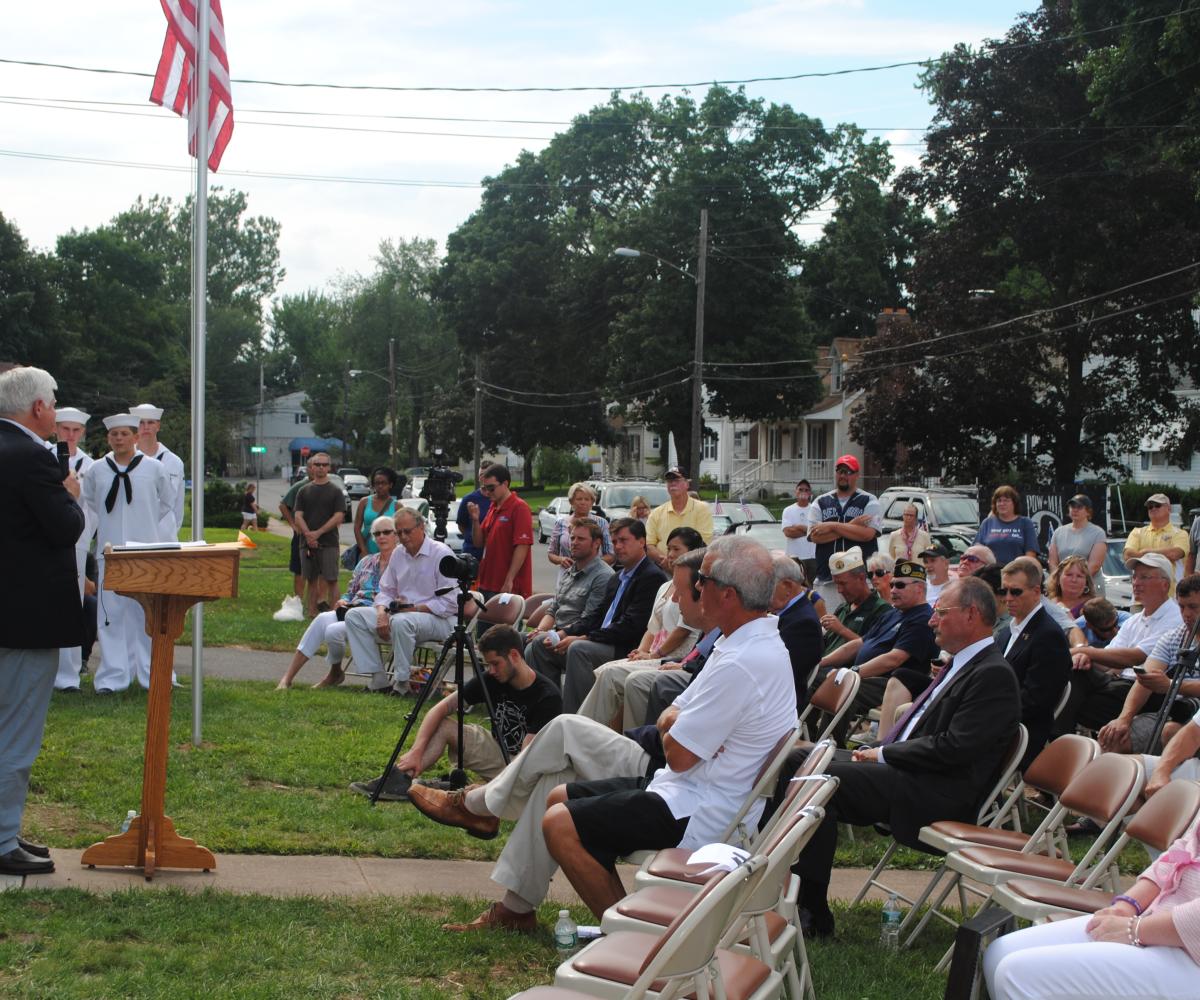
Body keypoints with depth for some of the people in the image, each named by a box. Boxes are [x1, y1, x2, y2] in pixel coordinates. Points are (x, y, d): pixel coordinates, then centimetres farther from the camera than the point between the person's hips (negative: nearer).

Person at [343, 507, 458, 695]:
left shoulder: (440, 553, -10)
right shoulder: (398, 553, 13)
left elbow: (448, 604, -15)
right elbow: (385, 591, 15)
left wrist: (413, 608, -17)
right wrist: (382, 613, -7)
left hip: (437, 620, -8)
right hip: (400, 613, 8)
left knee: (401, 621, -39)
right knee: (354, 615, -6)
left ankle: (401, 683, -24)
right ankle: (378, 679, -12)